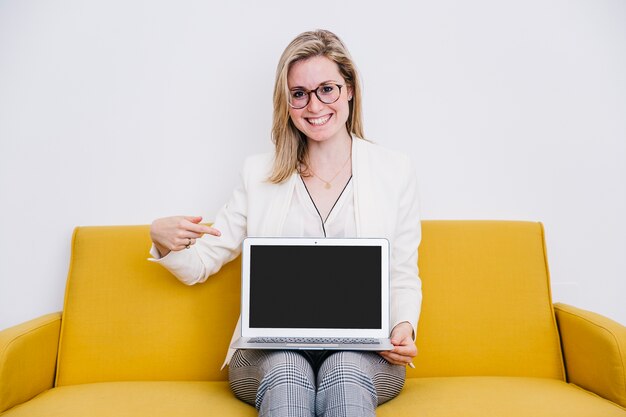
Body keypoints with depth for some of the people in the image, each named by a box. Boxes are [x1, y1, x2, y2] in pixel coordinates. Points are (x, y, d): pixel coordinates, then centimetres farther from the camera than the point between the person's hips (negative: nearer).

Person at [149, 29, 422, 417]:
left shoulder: (395, 170, 8)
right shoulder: (259, 174, 10)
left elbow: (403, 276, 11)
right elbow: (200, 264, 9)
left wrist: (404, 326, -9)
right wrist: (163, 238, -12)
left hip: (364, 350, 0)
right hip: (272, 348, 1)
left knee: (344, 373, -34)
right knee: (286, 375, -33)